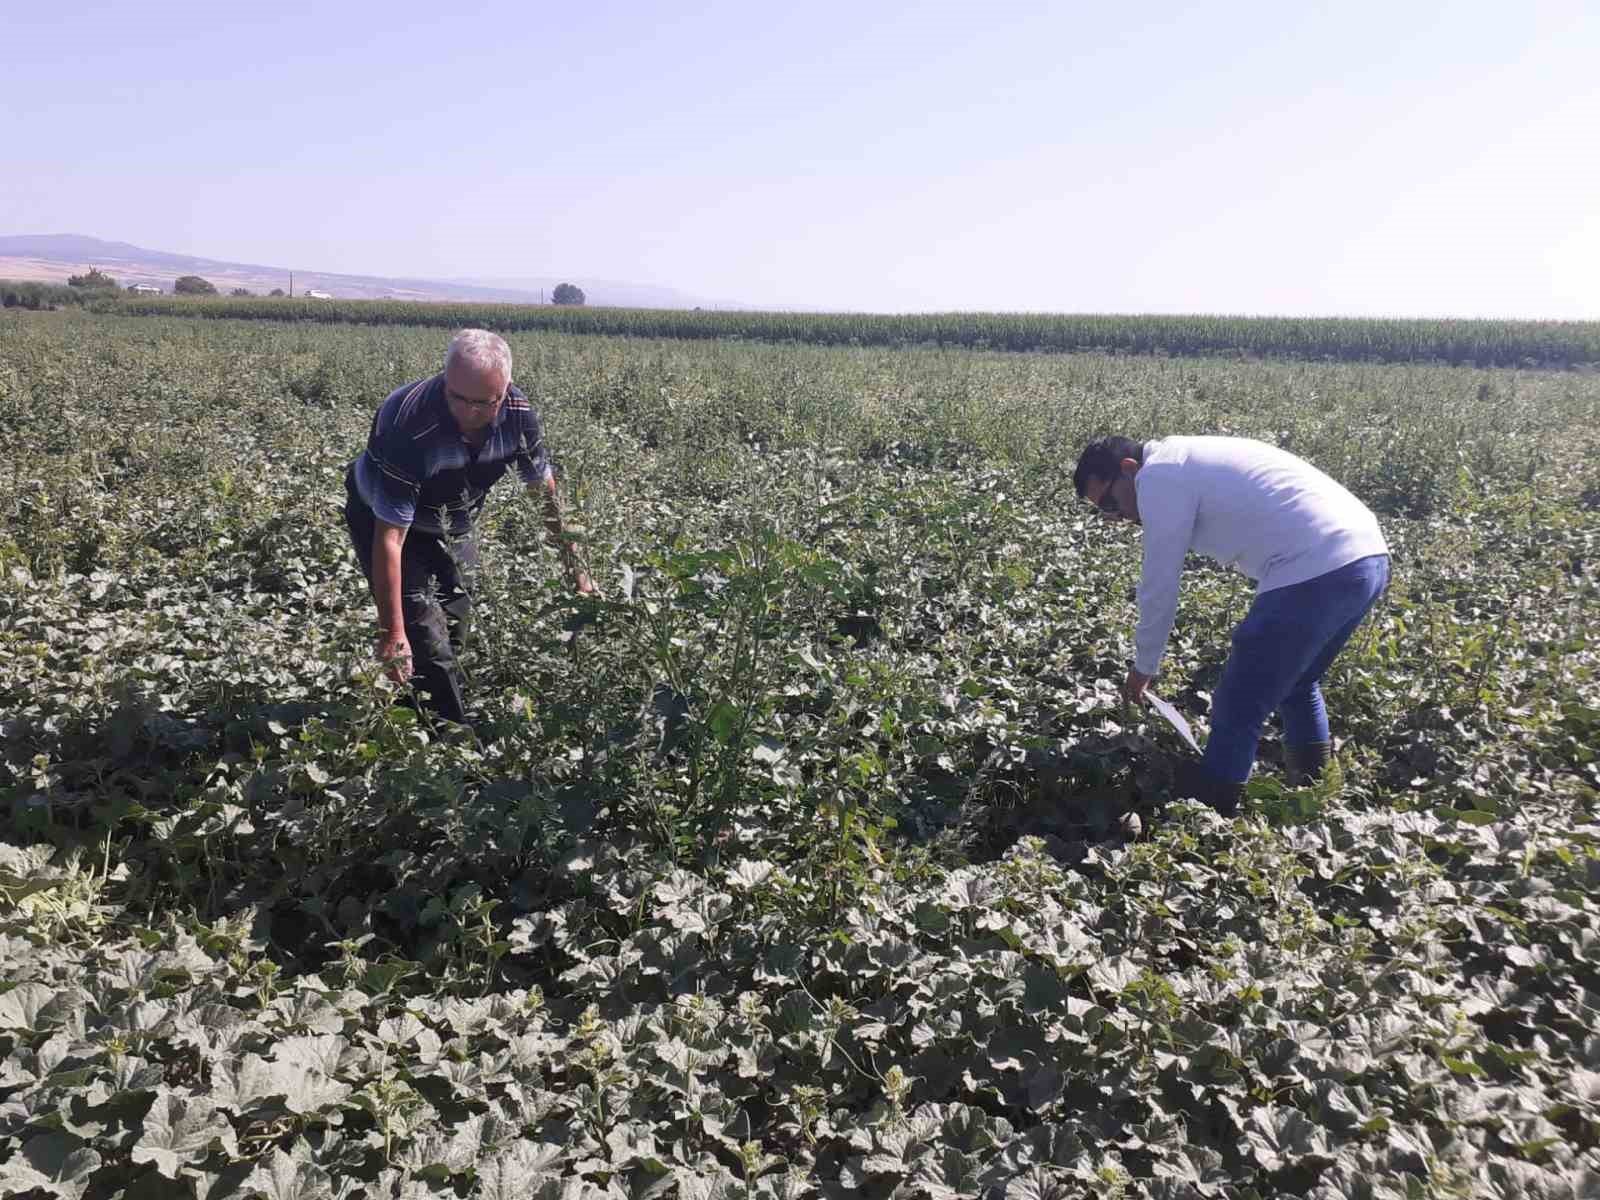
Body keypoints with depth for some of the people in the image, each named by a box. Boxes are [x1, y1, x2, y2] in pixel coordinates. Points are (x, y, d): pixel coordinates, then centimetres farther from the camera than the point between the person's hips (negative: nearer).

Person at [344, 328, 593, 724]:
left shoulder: (518, 415, -23)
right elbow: (390, 537, -35)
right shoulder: (408, 427, -39)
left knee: (456, 630, 10)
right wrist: (392, 631, -34)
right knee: (427, 643, -13)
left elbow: (545, 494, -6)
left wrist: (575, 569, -3)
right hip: (382, 519, -5)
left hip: (453, 523, 5)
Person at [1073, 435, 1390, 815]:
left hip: (1316, 573, -10)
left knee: (1237, 712, 0)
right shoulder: (1193, 460, 24)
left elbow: (1159, 586, 0)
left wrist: (1145, 666, 13)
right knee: (1298, 687, 29)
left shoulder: (1158, 477, -3)